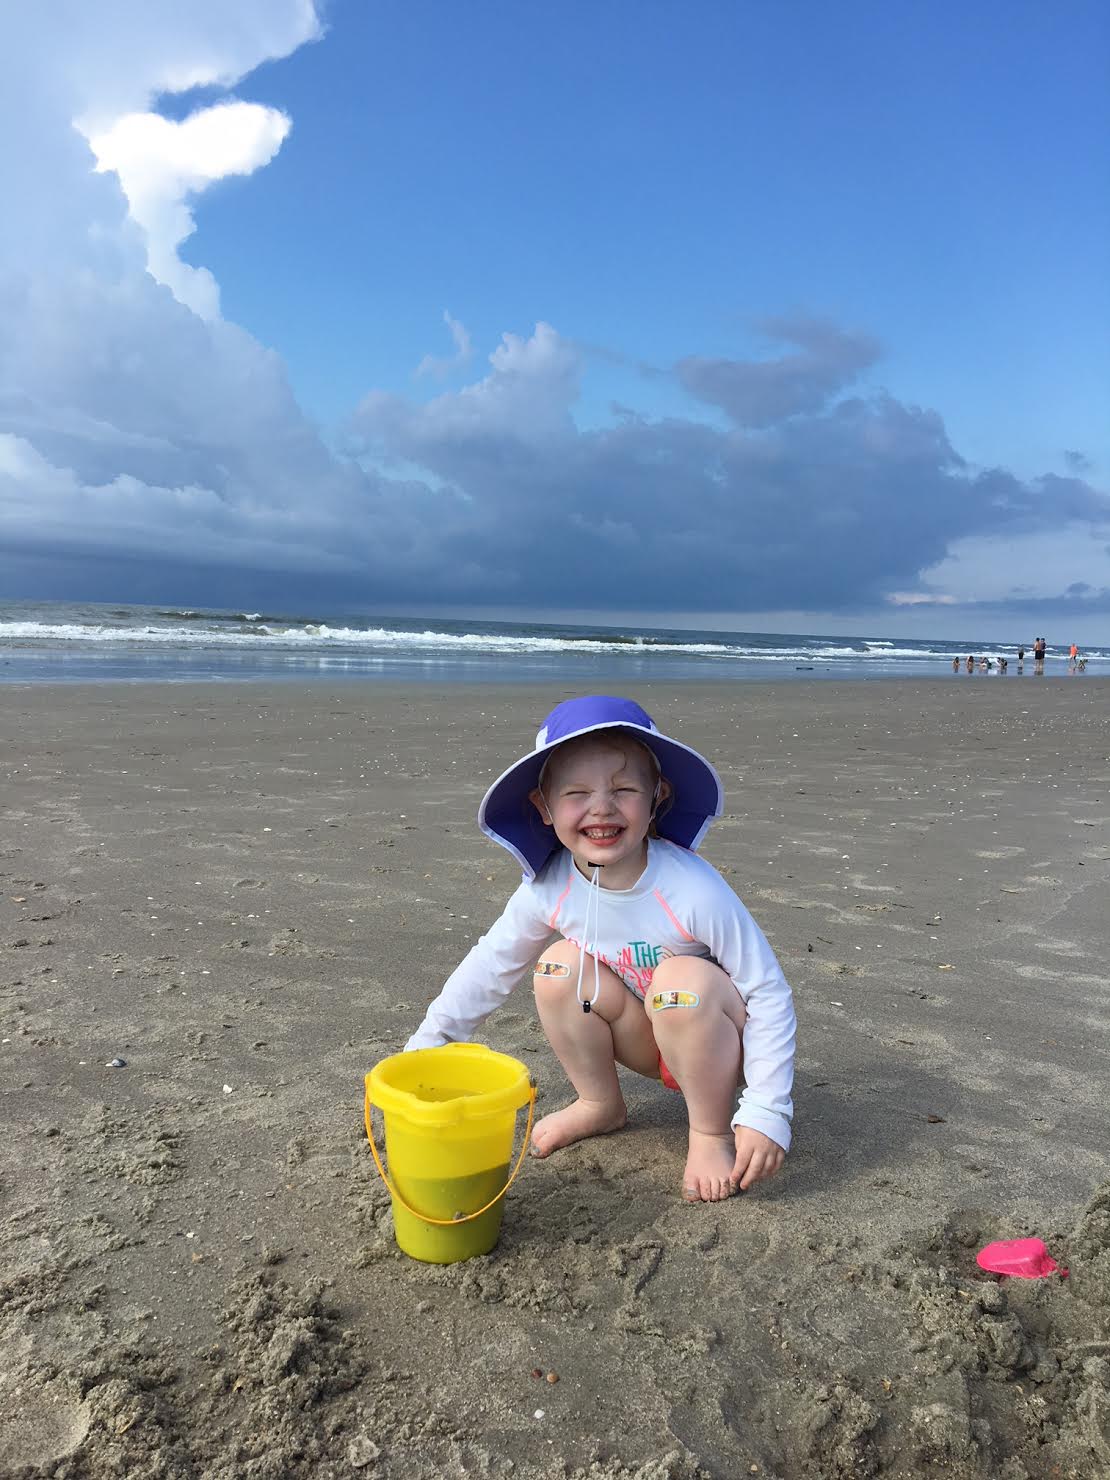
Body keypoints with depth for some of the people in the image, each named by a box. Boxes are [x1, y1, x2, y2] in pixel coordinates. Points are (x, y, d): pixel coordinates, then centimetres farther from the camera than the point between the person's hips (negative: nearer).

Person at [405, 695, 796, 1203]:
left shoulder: (693, 890, -33)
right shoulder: (550, 889, -19)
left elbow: (769, 994, -24)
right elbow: (490, 966, -3)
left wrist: (766, 1113, -26)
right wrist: (426, 1044, 0)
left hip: (714, 1041, -4)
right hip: (647, 1043, 4)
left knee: (685, 980, -35)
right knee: (561, 965, -19)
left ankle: (711, 1135, -10)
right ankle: (600, 1106, 5)